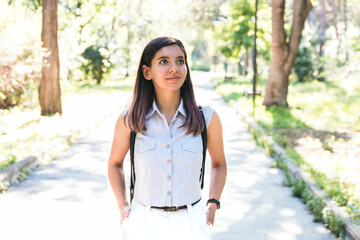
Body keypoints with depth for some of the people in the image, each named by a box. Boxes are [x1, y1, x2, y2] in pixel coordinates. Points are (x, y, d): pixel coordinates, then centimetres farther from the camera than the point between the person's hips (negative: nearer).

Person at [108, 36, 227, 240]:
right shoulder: (129, 120, -5)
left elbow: (219, 164, 12)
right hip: (144, 223, 0)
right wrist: (123, 206, 3)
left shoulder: (207, 119, -5)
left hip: (191, 224, 0)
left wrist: (213, 204, 1)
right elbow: (115, 163, 12)